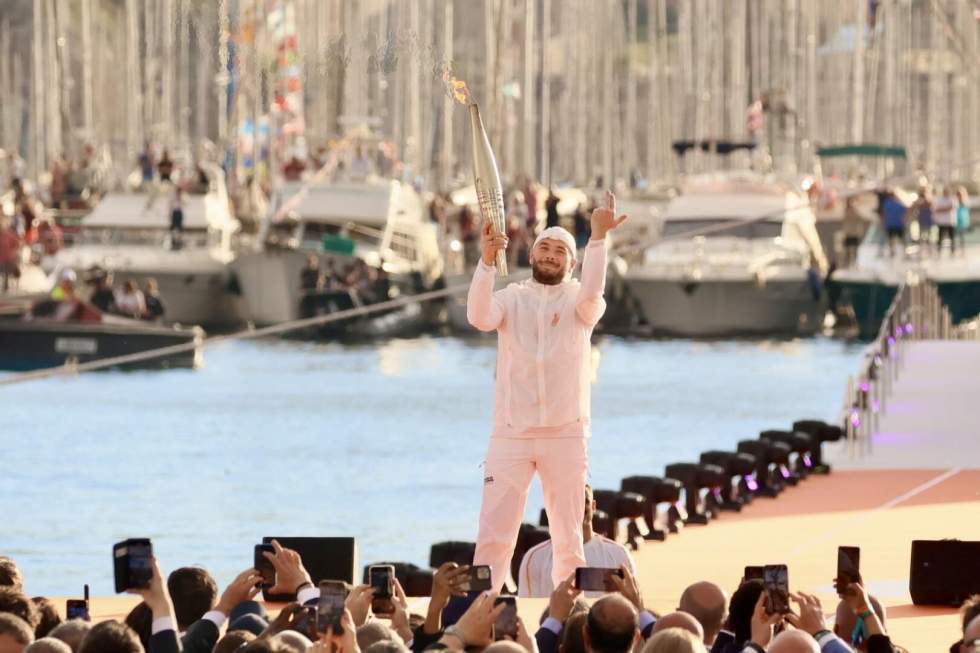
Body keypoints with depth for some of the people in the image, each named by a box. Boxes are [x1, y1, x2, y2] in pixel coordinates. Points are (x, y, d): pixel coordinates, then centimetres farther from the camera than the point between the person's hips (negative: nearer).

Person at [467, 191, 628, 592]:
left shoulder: (579, 301, 5)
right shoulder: (512, 298, 8)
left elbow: (592, 294, -19)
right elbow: (479, 317, -13)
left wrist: (598, 239, -31)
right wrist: (487, 260, -26)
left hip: (565, 434, 0)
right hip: (511, 434, 0)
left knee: (568, 537, 5)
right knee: (493, 535, -6)